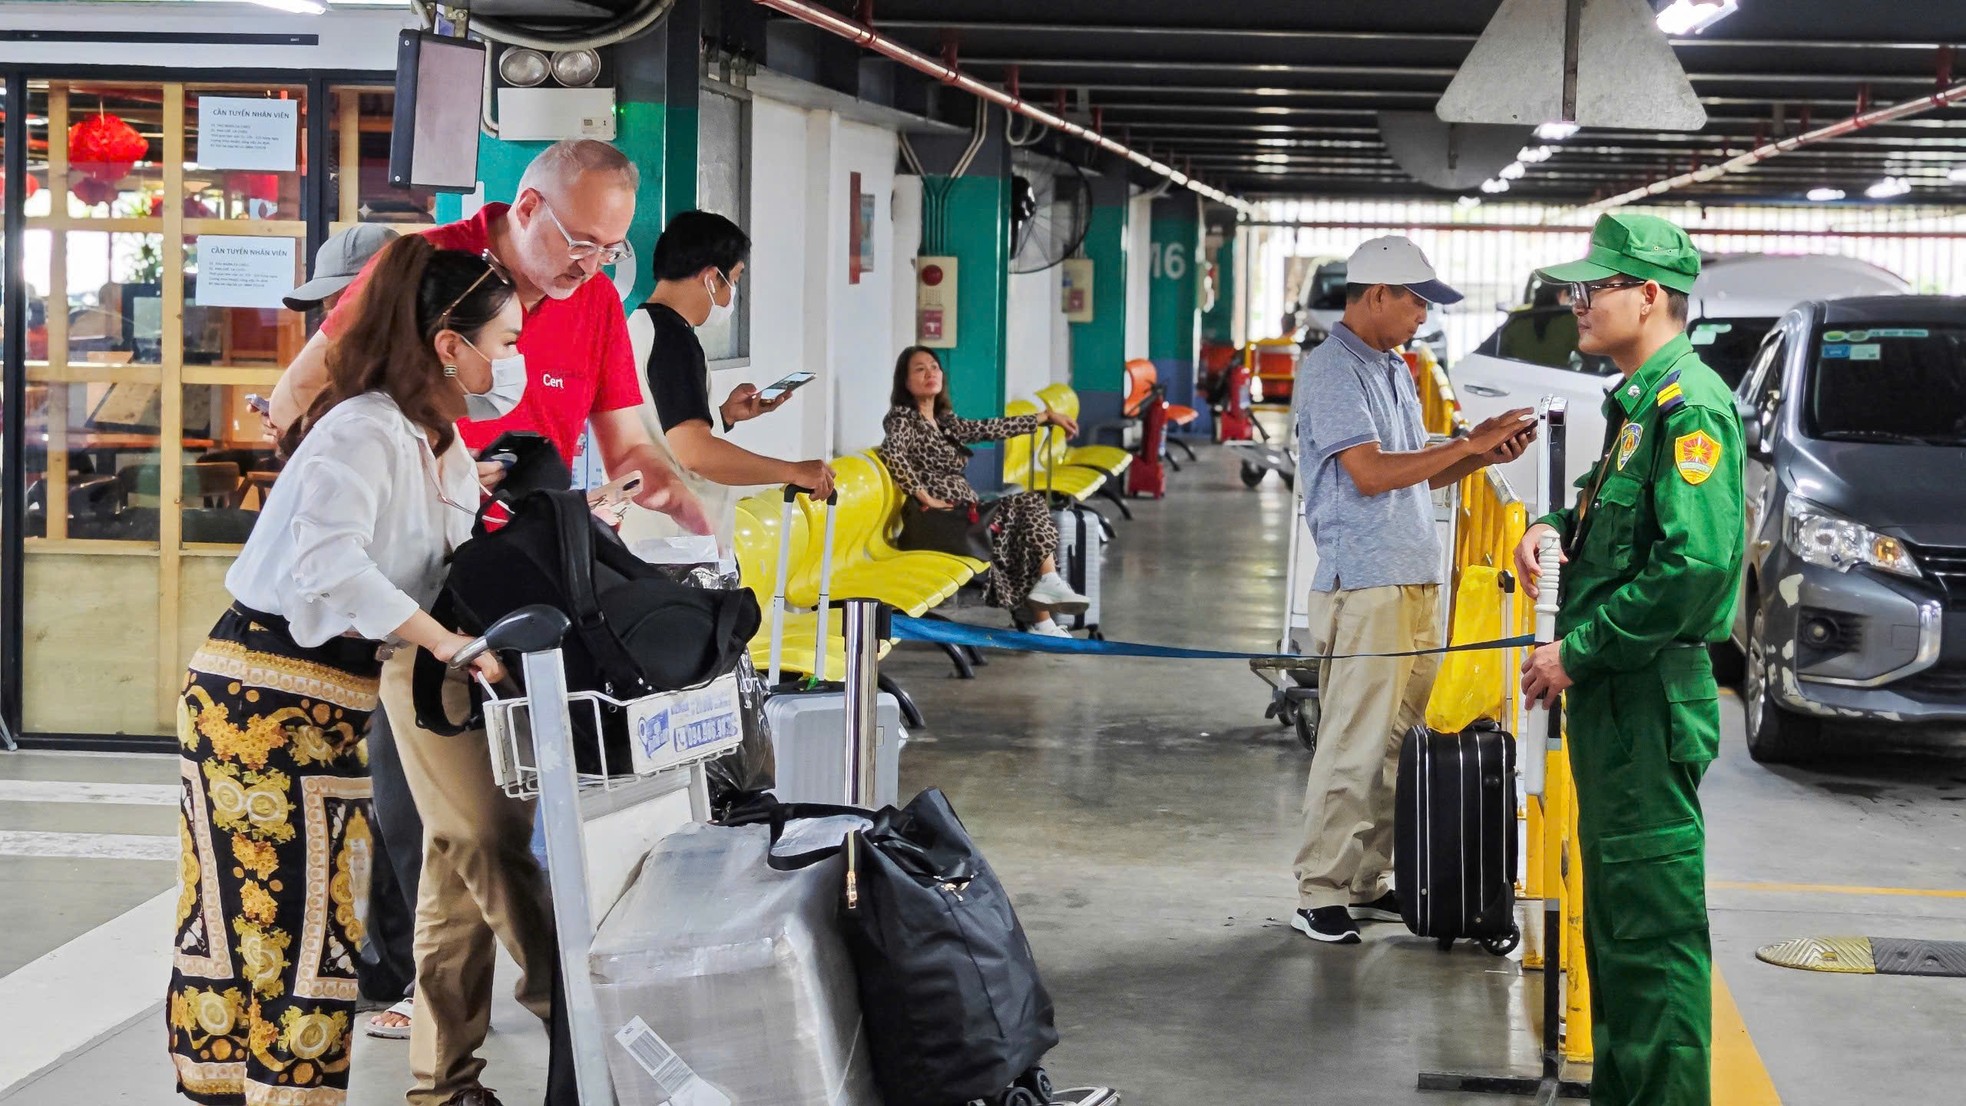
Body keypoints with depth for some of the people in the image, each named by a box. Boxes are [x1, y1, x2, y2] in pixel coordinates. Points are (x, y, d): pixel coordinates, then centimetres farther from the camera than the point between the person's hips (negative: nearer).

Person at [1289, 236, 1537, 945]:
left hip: (1416, 580, 9)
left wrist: (1483, 456, 4)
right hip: (1363, 585, -9)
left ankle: (1368, 881, 16)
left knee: (1404, 742, 9)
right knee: (1355, 747, -8)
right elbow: (1370, 474, -17)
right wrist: (1468, 446, -13)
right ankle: (1320, 894, -2)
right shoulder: (1331, 370, -9)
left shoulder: (1394, 369, 19)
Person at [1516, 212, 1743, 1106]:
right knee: (1614, 906, 18)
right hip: (1610, 696, 11)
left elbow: (1699, 563, -26)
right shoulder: (1637, 401, 15)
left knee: (1654, 920, -6)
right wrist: (1556, 525, 9)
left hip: (1651, 697, -11)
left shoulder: (1689, 405, -16)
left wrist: (1578, 651, -21)